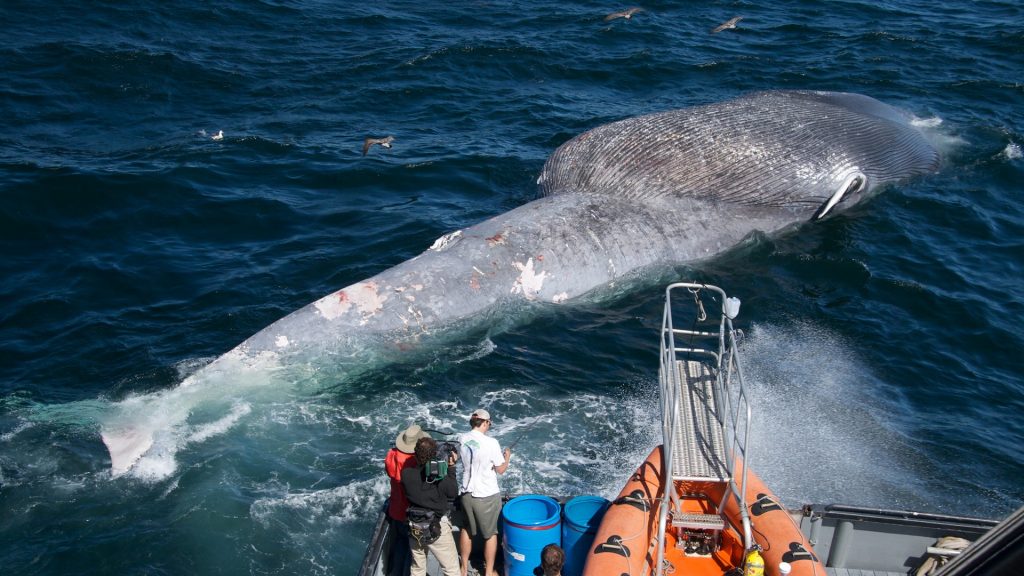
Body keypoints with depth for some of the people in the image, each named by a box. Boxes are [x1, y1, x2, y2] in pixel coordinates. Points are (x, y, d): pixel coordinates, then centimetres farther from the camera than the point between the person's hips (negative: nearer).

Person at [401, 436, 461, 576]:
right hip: (438, 528, -4)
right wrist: (451, 467, 0)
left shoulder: (406, 474, -14)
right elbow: (454, 492, -5)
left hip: (415, 528, 4)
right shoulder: (441, 478, -23)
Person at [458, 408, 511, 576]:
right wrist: (507, 457, 7)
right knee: (490, 535, 14)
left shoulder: (461, 440, -6)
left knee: (466, 530, 23)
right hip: (487, 496, -5)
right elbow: (500, 470, -12)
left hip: (466, 493, 5)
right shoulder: (491, 443, -22)